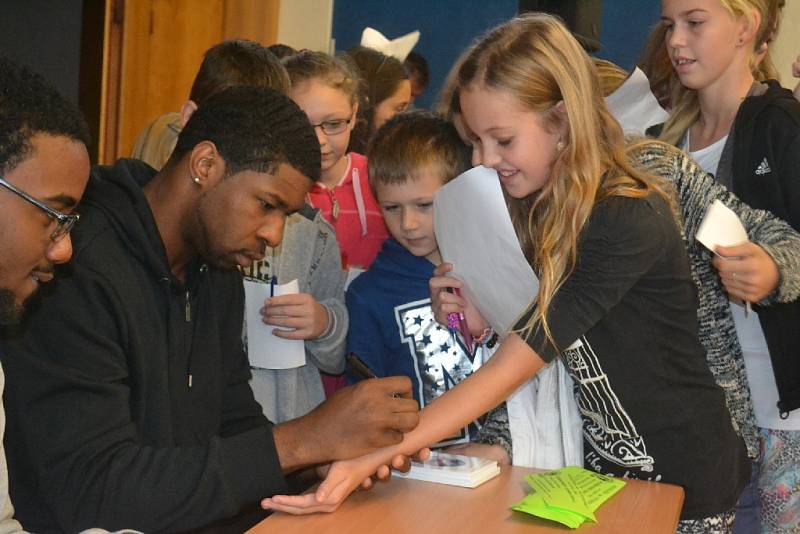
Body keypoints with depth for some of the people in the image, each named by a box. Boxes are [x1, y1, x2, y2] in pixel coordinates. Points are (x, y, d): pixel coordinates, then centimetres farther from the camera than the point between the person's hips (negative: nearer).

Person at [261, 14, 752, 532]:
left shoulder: (626, 222, -26)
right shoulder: (539, 205, -1)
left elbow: (510, 368, -30)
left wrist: (373, 458, -34)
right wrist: (482, 317, -14)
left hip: (681, 484, -6)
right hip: (605, 461, 6)